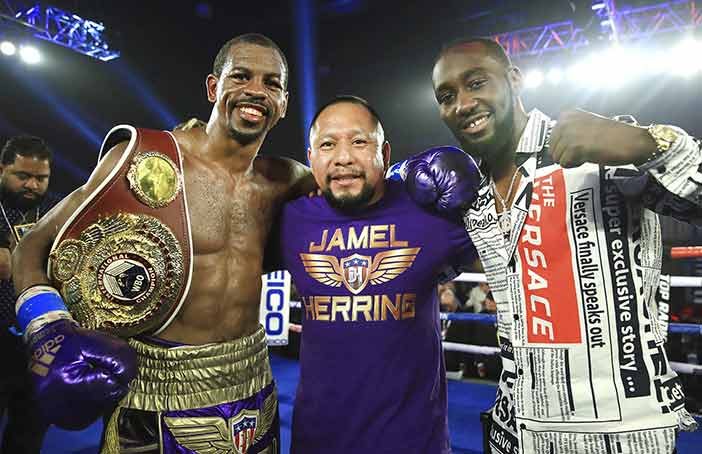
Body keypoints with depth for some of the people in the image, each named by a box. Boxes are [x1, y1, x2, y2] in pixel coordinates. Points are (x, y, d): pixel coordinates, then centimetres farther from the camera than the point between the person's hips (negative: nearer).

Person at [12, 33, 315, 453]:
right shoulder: (143, 158, -13)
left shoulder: (281, 180, 0)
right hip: (160, 388, -4)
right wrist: (49, 330, -22)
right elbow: (36, 245, -6)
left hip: (253, 382, 5)